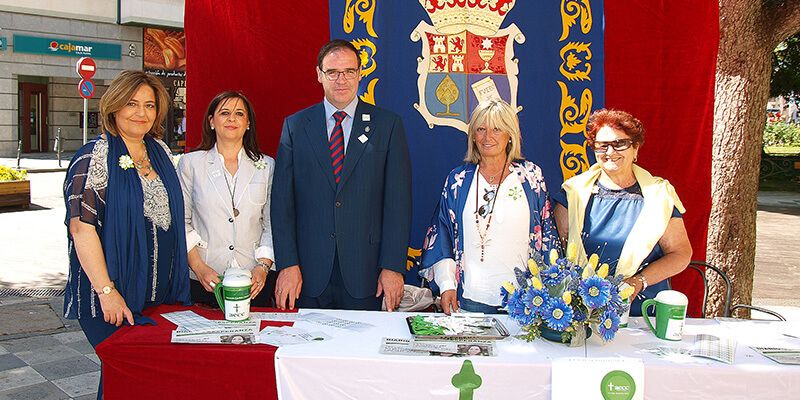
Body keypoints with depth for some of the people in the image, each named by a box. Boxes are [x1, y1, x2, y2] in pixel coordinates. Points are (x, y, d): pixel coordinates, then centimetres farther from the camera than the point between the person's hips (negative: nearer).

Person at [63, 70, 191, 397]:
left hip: (163, 293, 6)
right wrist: (106, 291, -21)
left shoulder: (160, 151, 11)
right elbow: (81, 226, -16)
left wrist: (198, 267, 11)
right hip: (114, 297, -6)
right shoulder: (96, 156, -9)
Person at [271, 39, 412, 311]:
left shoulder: (388, 125, 3)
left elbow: (398, 200, -1)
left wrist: (393, 267, -7)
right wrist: (287, 264, -6)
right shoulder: (295, 125, 6)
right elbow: (282, 200, 2)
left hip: (365, 273, -1)